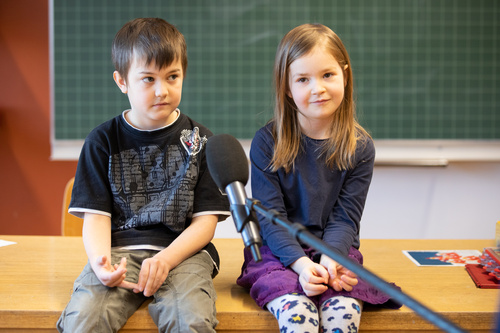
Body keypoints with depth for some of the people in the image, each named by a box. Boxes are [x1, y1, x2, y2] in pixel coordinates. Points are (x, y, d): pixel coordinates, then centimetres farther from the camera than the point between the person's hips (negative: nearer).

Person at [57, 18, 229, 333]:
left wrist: (166, 259, -13)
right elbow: (96, 215, 5)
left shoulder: (199, 140, 9)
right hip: (119, 250, 1)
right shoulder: (103, 141, 10)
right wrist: (101, 263, -17)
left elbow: (205, 221, 5)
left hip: (182, 250, 0)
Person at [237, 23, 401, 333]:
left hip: (336, 252, 2)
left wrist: (329, 258, -20)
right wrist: (301, 263, -21)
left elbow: (345, 218, 0)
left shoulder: (360, 147, 1)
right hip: (280, 253, -2)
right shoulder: (267, 142, -4)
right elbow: (270, 216, -7)